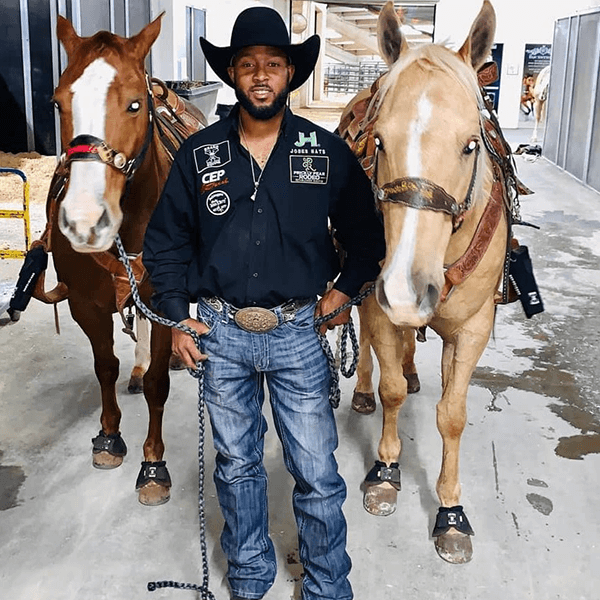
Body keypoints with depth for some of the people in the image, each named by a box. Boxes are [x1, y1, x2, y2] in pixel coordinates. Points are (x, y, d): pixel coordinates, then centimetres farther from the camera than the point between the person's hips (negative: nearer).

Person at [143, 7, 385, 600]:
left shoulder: (327, 152, -2)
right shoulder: (199, 153, 0)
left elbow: (367, 233, 8)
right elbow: (165, 238, 7)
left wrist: (344, 289, -3)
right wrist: (177, 316, 1)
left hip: (298, 332, -1)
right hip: (219, 334, 2)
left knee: (317, 473, 5)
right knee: (236, 465, 16)